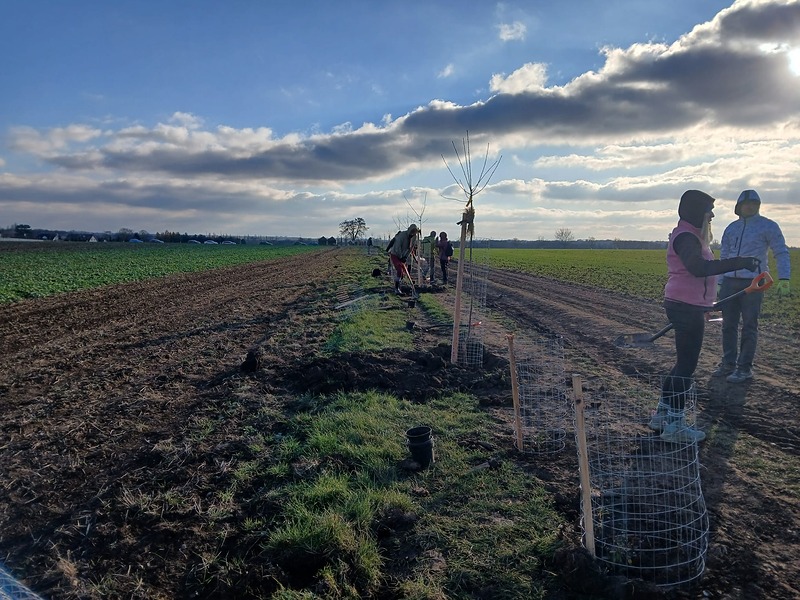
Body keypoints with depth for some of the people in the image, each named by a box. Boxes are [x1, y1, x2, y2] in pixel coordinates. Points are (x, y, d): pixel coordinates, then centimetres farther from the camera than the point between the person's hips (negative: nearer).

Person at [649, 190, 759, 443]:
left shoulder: (689, 236, 17)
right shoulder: (686, 237, -16)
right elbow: (699, 268, -32)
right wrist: (739, 263, -32)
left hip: (686, 307, 11)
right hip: (687, 308, -11)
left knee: (684, 363, 16)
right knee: (686, 365, -5)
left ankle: (663, 414, 24)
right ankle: (674, 426, 3)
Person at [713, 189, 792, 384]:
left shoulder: (768, 226, 0)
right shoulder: (731, 228, 13)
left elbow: (781, 253, -4)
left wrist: (784, 279, -16)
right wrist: (719, 283, 12)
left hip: (753, 283, -5)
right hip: (730, 282, 5)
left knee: (749, 327, 0)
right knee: (728, 325, 8)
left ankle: (745, 368, 7)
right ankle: (728, 363, 18)